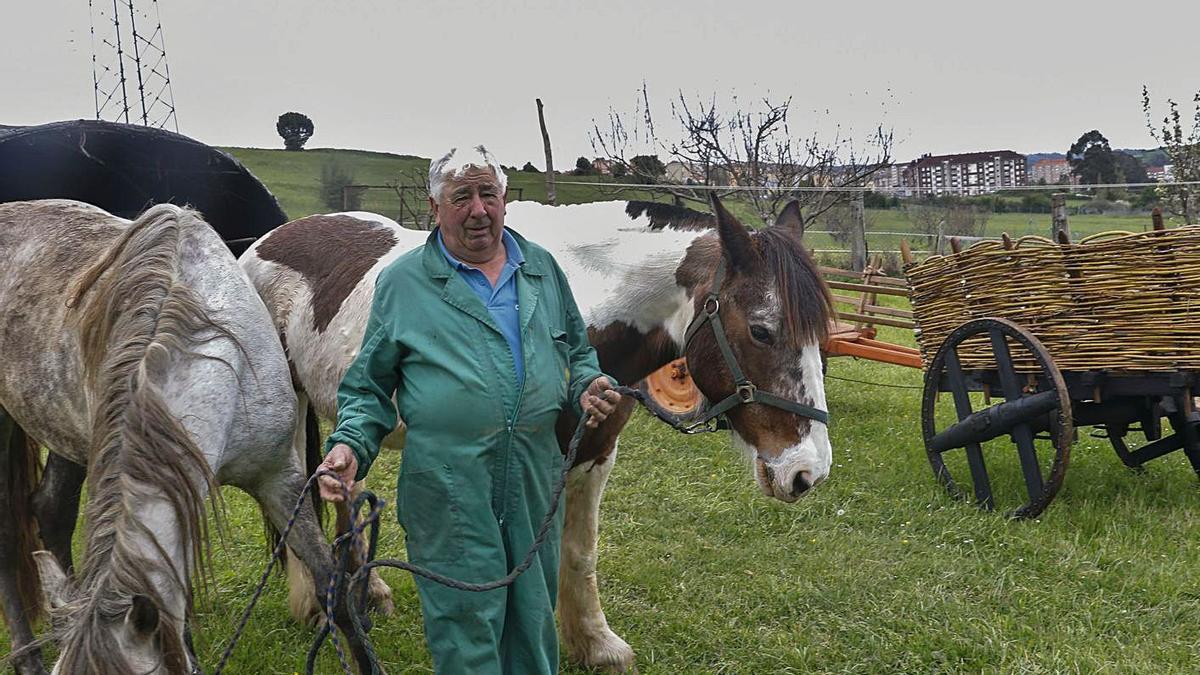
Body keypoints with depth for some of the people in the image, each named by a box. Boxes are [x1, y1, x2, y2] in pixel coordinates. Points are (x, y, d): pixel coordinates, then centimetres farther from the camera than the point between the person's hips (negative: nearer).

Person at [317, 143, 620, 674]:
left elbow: (577, 350, 21)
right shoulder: (402, 282, 0)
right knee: (466, 631, 4)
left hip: (537, 480, 4)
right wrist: (350, 445, -12)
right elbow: (368, 385, 4)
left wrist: (589, 387, 0)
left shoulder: (543, 269, 10)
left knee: (535, 615, 17)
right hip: (448, 486, -3)